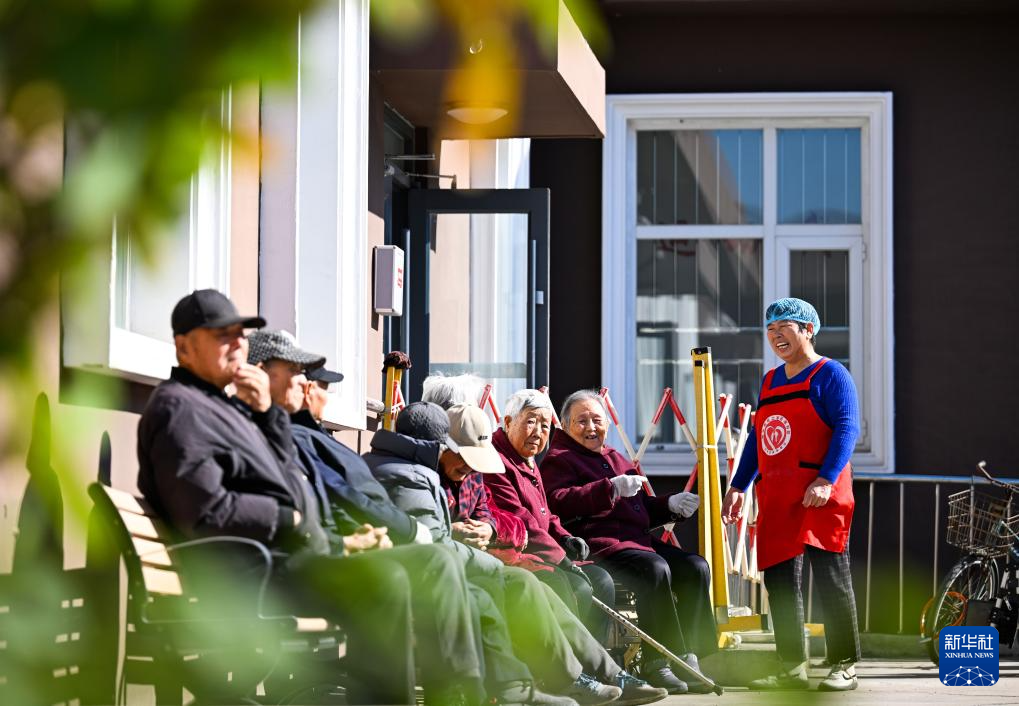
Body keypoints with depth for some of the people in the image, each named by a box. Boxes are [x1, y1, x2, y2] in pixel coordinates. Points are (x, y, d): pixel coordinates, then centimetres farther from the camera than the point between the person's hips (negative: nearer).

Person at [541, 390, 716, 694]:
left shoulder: (616, 459, 31)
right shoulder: (559, 460, 6)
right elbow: (559, 502, -15)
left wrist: (670, 505, 15)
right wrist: (611, 488, -22)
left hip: (639, 540, 8)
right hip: (598, 544, -8)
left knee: (696, 567, -12)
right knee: (655, 569, -33)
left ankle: (685, 656, -13)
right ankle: (657, 662, -27)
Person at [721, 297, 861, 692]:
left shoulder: (829, 374, -2)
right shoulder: (770, 382, 20)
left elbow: (847, 428, -13)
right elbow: (757, 439, 24)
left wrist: (826, 480, -24)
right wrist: (738, 487, 18)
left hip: (819, 496, -7)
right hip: (775, 497, 7)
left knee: (831, 578, -6)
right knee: (779, 581, 5)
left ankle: (844, 667, -1)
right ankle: (792, 668, 11)